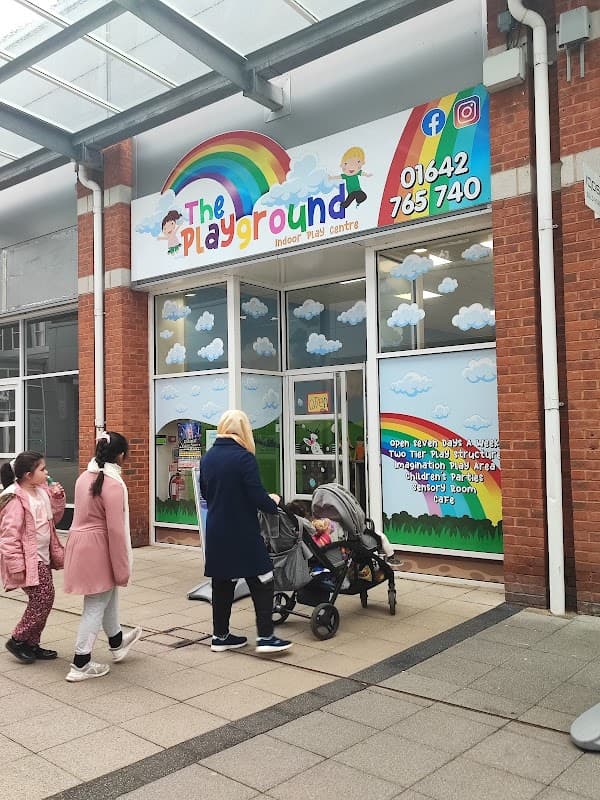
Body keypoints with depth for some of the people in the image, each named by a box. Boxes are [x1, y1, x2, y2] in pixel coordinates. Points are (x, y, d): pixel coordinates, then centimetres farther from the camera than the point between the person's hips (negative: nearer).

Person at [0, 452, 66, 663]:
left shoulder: (42, 491, 6)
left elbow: (54, 518, 18)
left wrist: (57, 499, 0)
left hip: (43, 558, 9)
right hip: (28, 560, -9)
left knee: (42, 601, 13)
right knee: (43, 599, -8)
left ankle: (32, 644, 26)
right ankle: (17, 640, 11)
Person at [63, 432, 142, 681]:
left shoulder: (84, 477, 5)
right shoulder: (113, 484, -20)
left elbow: (85, 513, 11)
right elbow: (115, 530, -20)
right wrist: (123, 569, -12)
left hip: (79, 541, 8)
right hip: (97, 548, -8)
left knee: (108, 593, 26)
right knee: (96, 605, 6)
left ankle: (117, 642, 44)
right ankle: (80, 665, 14)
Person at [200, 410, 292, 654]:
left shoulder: (207, 458, 5)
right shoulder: (244, 457, -15)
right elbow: (257, 496, -16)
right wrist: (273, 503, 2)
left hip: (216, 531, 7)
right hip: (243, 533, -7)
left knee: (222, 582, 14)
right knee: (262, 581, 3)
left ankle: (220, 636, 21)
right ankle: (265, 636, 2)